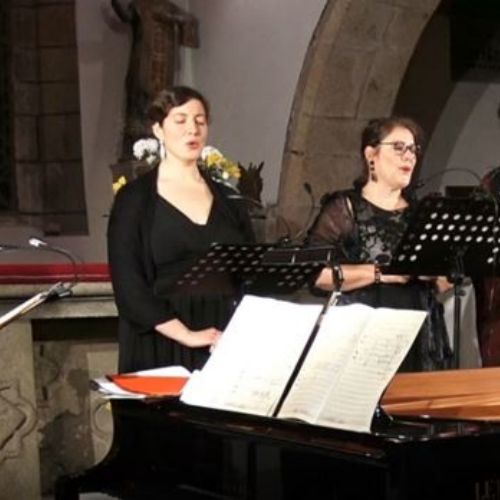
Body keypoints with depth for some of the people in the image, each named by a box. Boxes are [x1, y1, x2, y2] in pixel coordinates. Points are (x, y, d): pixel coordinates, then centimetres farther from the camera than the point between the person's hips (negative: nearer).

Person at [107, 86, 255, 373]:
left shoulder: (227, 198, 13)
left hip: (228, 345, 3)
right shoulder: (135, 199, 1)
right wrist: (185, 334, -16)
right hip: (163, 346, -3)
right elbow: (128, 284, -7)